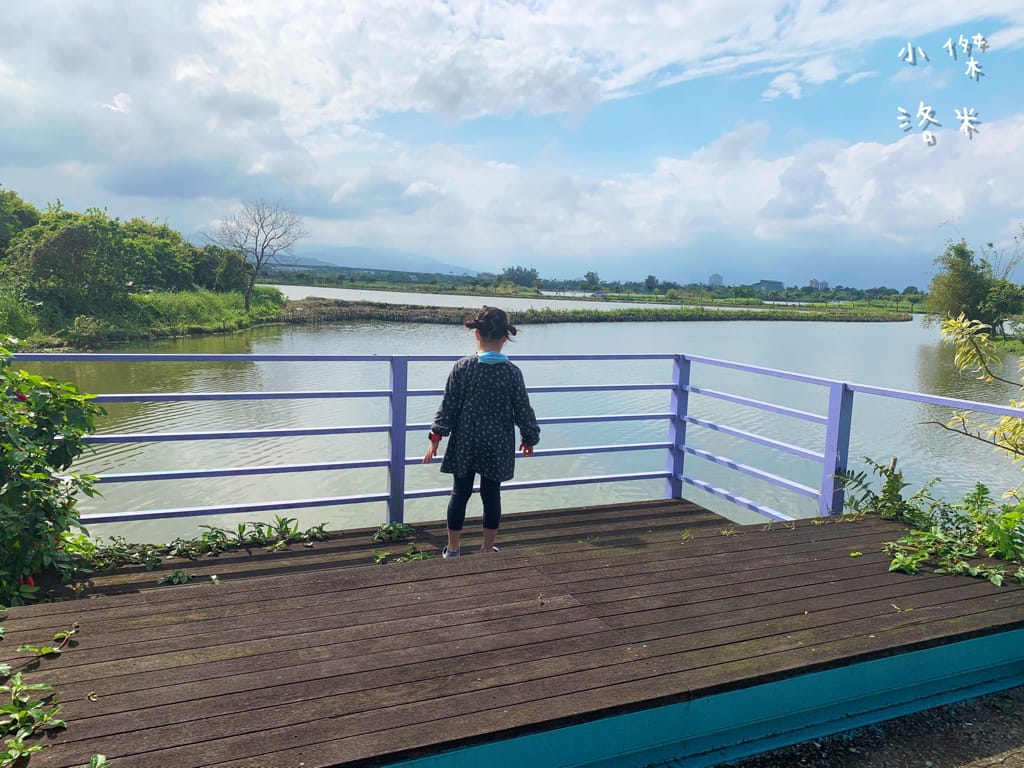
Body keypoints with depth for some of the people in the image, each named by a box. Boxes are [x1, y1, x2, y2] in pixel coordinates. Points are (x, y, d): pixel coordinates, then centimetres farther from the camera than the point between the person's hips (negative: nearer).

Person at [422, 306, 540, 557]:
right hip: (498, 447, 0)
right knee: (492, 496, 11)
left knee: (460, 494, 13)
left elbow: (448, 406, -6)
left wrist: (435, 439, 2)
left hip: (464, 445, 0)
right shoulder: (512, 372, -9)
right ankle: (487, 550, 23)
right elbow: (523, 411, -3)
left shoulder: (461, 367, -10)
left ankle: (453, 548, 24)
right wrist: (529, 438, 12)